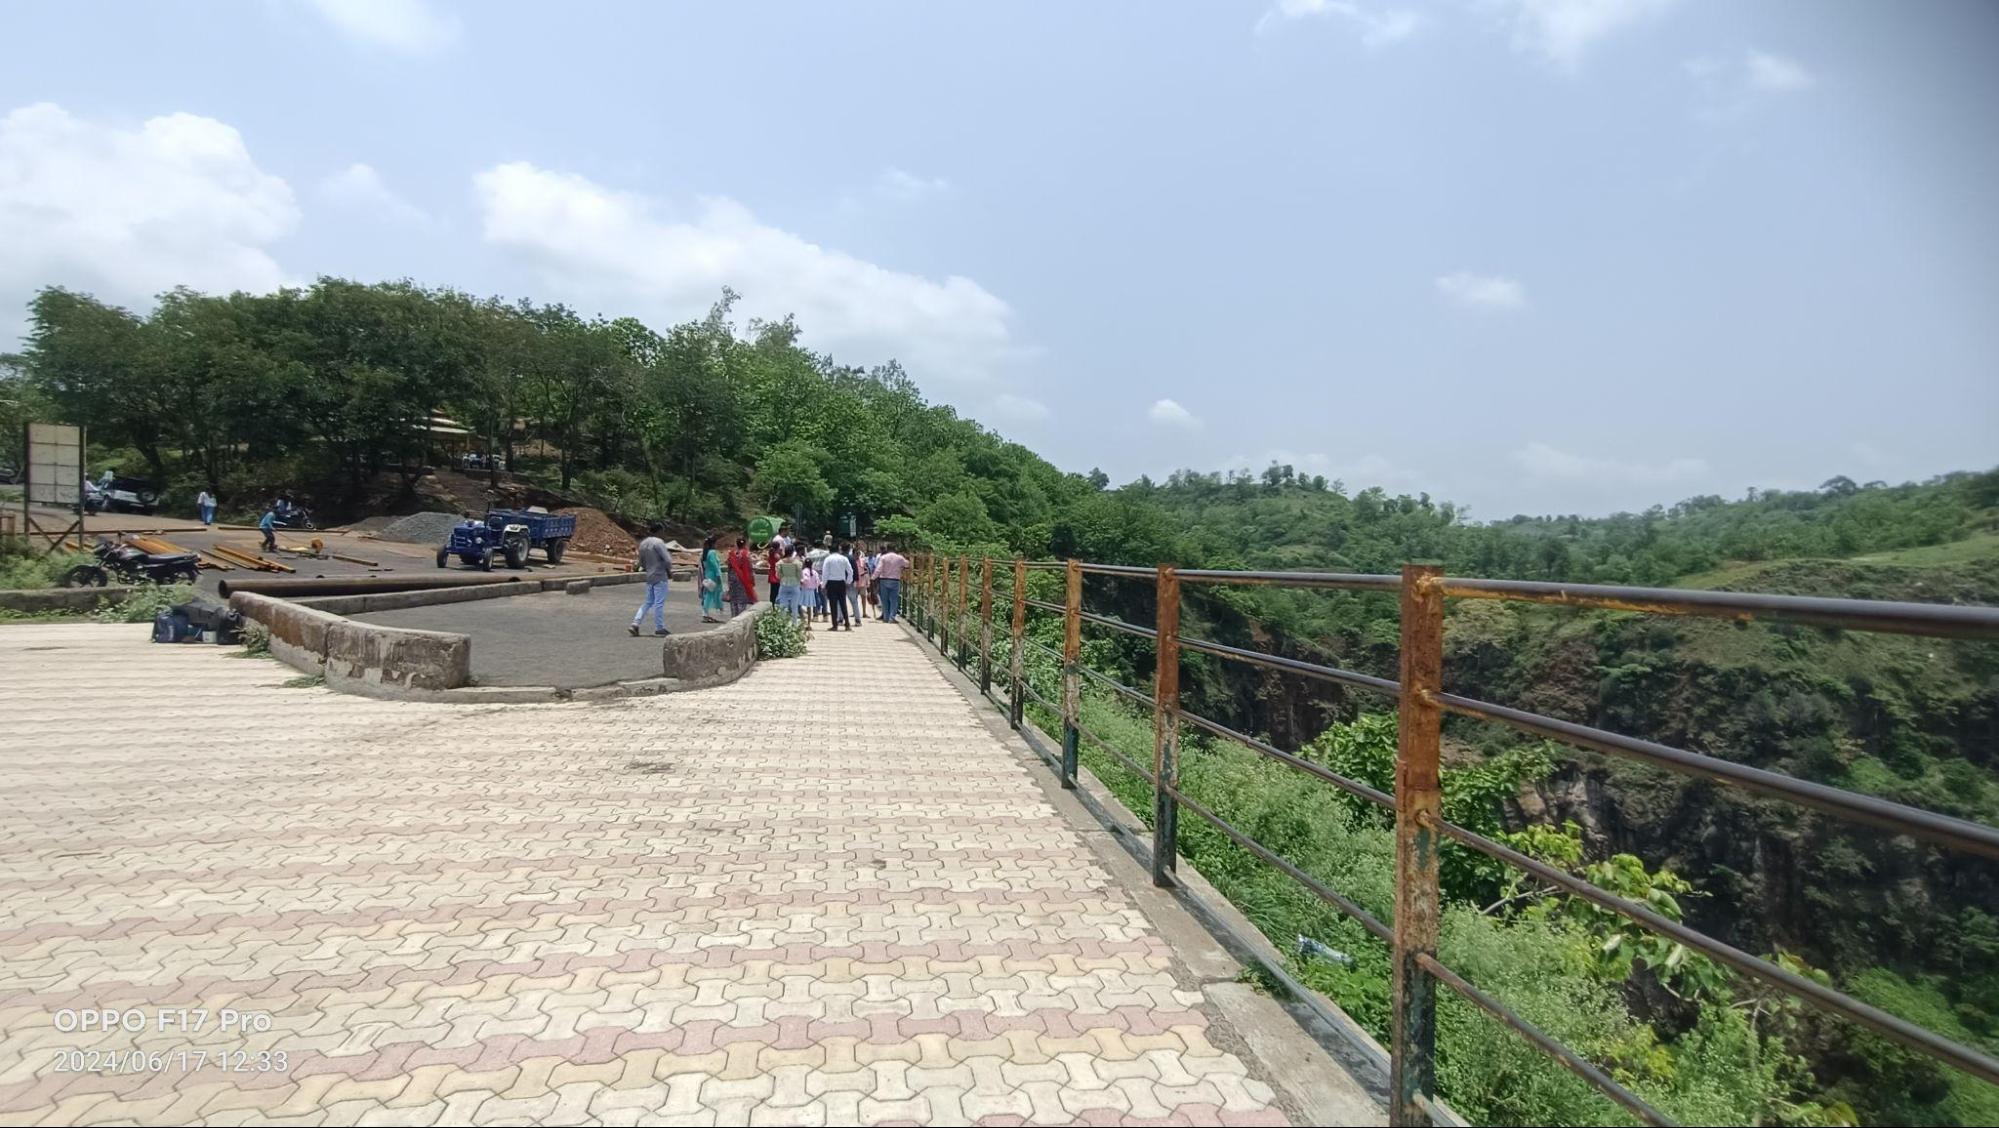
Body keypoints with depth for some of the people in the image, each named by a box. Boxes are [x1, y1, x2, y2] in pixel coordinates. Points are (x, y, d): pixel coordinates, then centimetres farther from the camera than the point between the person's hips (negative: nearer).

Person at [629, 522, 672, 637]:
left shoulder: (642, 544, 10)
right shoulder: (658, 542, -14)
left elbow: (641, 562, 17)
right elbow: (667, 560, -18)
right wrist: (669, 571, -1)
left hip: (649, 577, 8)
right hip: (660, 577, -8)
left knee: (648, 602, 16)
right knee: (659, 602, 1)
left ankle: (635, 623, 7)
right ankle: (659, 627, 8)